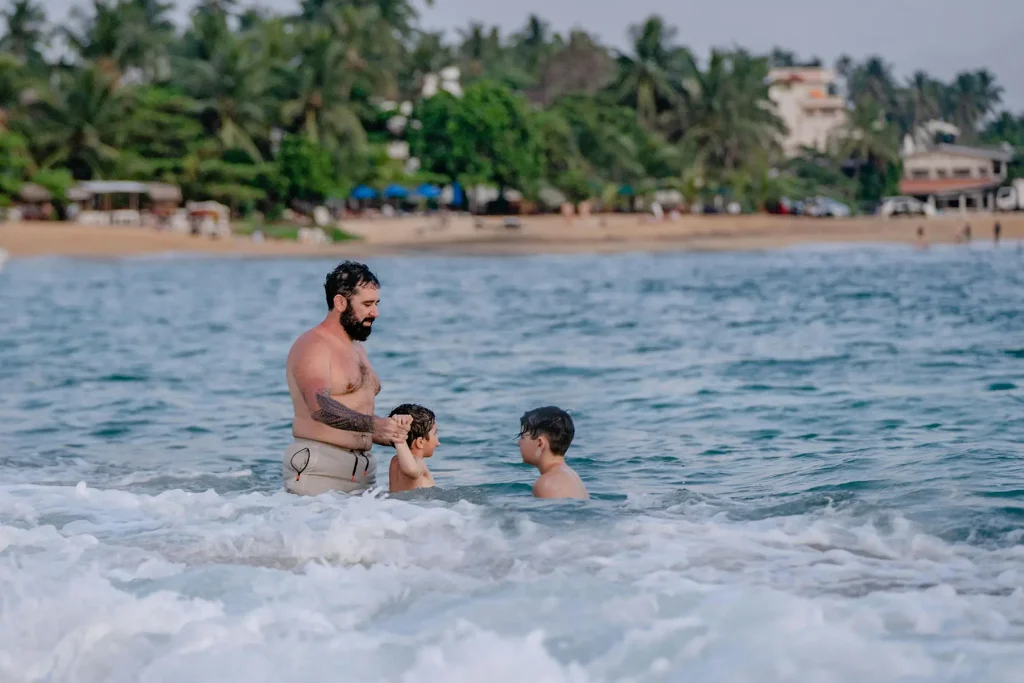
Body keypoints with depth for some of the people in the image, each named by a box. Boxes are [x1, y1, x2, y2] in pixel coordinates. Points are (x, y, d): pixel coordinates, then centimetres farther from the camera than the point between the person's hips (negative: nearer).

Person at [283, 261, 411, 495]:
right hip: (320, 470, -8)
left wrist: (393, 431, 10)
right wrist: (375, 425, -36)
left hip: (363, 470, 8)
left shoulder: (357, 349, 21)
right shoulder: (311, 347, -9)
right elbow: (320, 408, -26)